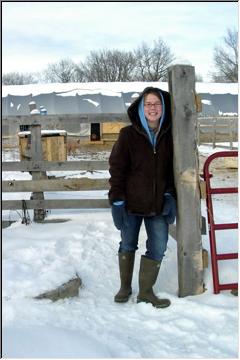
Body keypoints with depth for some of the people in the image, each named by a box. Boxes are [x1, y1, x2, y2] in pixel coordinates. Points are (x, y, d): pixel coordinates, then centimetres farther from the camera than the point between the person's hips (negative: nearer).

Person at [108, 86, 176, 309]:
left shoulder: (169, 136, 1)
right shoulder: (128, 135, -8)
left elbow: (172, 169, 9)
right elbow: (116, 168, -7)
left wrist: (170, 195, -2)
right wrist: (116, 199, -12)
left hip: (158, 204, 2)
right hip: (131, 203, -2)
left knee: (158, 248, 2)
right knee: (128, 245, 13)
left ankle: (146, 292, 20)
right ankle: (125, 287, 33)